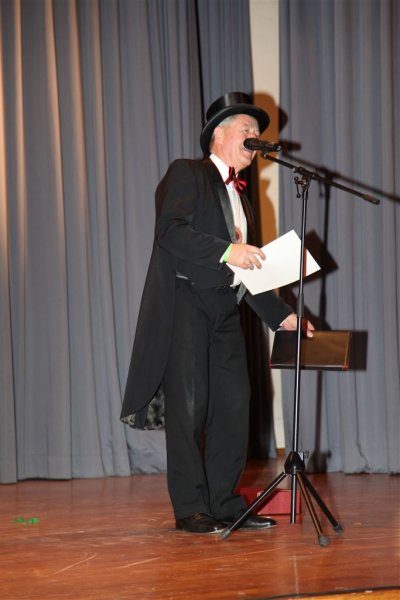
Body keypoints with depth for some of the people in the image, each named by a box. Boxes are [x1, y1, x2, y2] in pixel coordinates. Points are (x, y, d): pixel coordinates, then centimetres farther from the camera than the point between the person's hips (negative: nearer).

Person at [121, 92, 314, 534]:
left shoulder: (239, 198, 25)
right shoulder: (187, 174, 2)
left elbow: (248, 270, 26)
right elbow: (171, 231, -15)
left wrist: (282, 315, 19)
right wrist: (228, 251, -23)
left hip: (224, 311, 8)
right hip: (184, 303, -7)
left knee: (234, 404, 2)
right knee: (189, 406, -7)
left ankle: (224, 503, 10)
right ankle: (190, 509, -3)